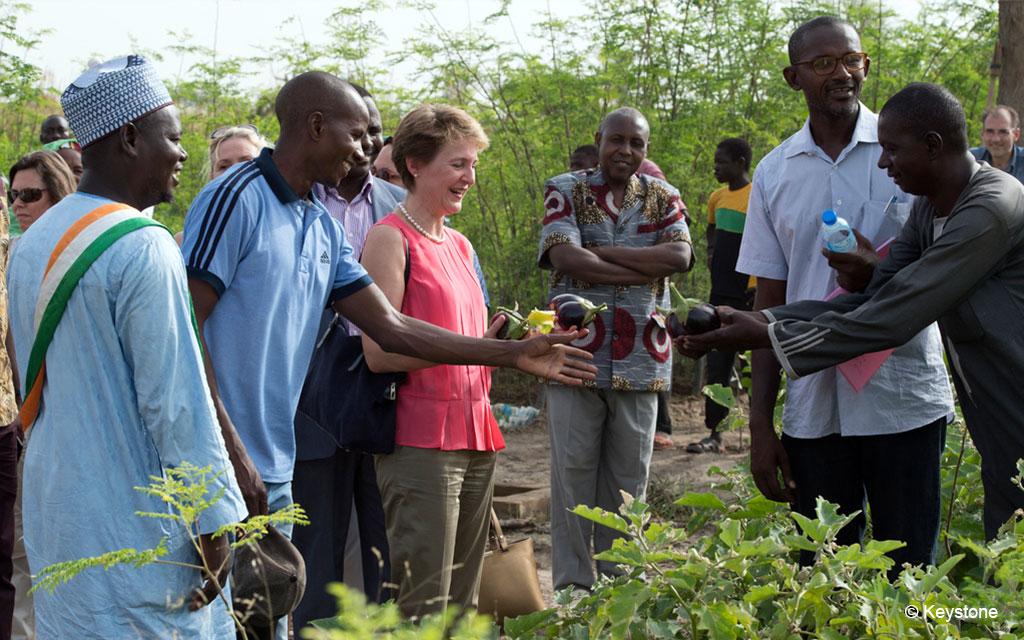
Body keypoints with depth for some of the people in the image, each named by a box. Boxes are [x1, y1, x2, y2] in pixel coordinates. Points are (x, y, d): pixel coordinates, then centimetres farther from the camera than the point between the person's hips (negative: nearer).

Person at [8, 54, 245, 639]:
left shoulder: (31, 244, 10)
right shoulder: (144, 248, -17)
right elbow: (177, 400, -19)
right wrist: (216, 522, -14)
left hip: (54, 510, 8)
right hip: (134, 530, -8)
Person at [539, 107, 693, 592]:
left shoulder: (662, 197, 11)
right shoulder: (565, 190, 4)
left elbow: (681, 256, -8)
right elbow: (564, 256, -13)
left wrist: (603, 251, -12)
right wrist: (646, 268, -11)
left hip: (640, 358, 2)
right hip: (576, 352, -2)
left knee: (628, 476, 7)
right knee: (572, 471, 0)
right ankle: (571, 584, 9)